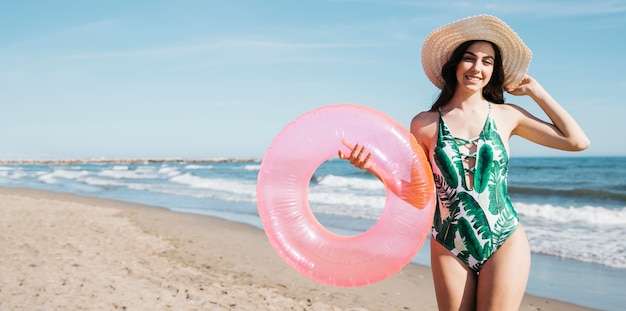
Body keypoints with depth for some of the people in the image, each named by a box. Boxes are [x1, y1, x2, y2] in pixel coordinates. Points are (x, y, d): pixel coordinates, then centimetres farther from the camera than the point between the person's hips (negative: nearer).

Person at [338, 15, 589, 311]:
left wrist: (534, 90, 6)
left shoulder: (506, 116, 3)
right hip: (449, 248, 0)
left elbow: (577, 141, 5)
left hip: (505, 243, 0)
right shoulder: (425, 123, 0)